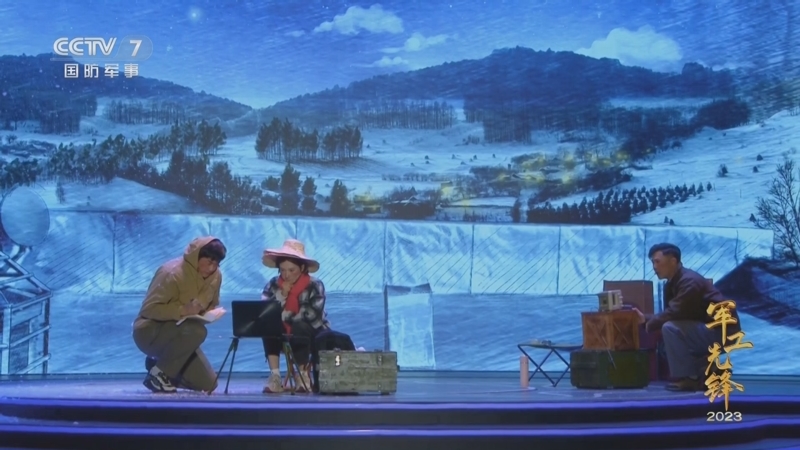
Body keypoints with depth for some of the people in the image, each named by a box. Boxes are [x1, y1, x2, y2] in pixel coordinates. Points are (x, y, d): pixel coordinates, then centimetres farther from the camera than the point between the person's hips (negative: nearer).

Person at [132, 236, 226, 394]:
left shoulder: (215, 276, -4)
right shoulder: (172, 273, -24)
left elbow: (212, 305, 12)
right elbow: (149, 309, -27)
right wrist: (182, 310, -39)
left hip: (180, 334, 7)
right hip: (150, 332, -7)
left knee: (208, 385, -3)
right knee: (197, 331, -36)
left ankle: (160, 363, 17)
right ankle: (157, 374, -17)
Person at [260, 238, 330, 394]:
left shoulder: (315, 286, -13)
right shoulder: (273, 285, -4)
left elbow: (313, 315, -25)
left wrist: (285, 317, -21)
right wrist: (282, 294, -24)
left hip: (313, 335, -3)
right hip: (284, 333, 3)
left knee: (299, 328, -35)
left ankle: (303, 375, -22)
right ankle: (275, 376, -28)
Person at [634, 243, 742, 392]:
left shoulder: (689, 281, -20)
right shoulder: (672, 284, 10)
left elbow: (674, 314, -25)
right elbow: (670, 314, 12)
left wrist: (649, 324, -12)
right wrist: (645, 318, -1)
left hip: (723, 331, -10)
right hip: (710, 331, 10)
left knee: (670, 328, -24)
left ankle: (689, 378, -14)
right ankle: (710, 370, 15)